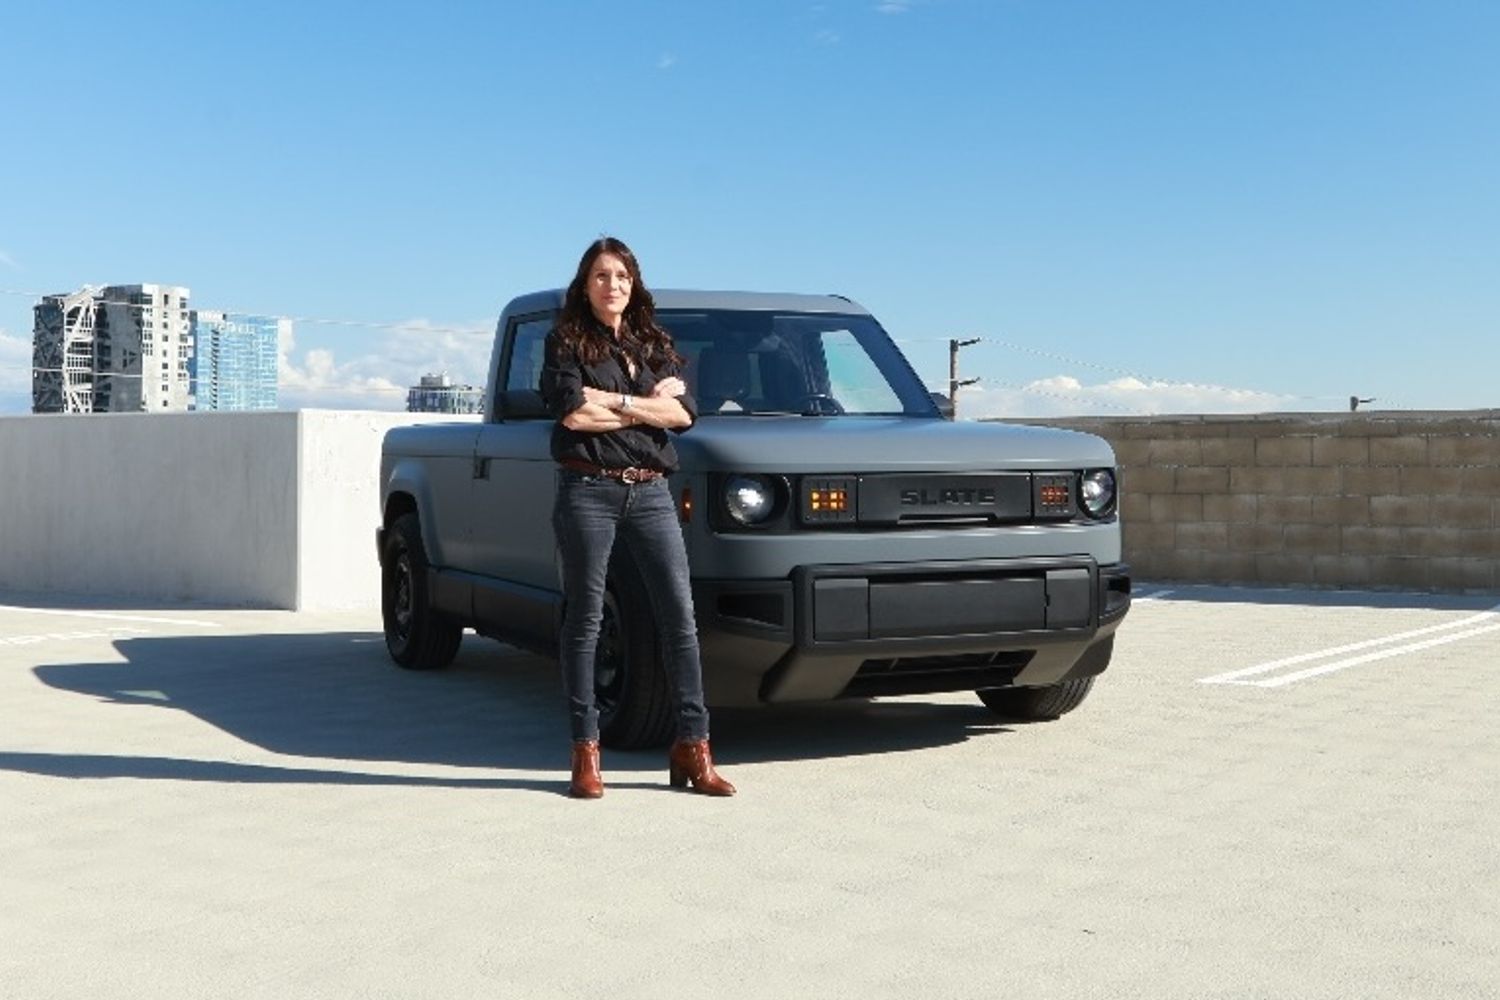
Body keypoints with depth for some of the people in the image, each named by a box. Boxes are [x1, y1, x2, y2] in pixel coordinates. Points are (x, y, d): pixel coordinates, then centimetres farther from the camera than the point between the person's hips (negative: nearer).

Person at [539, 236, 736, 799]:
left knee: (680, 616, -3)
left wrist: (613, 400, -8)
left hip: (651, 492, 3)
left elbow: (683, 414, 2)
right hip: (588, 490, -3)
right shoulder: (567, 342, 7)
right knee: (585, 620, 0)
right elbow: (572, 413, -11)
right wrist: (650, 403, -3)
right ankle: (586, 755, 6)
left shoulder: (654, 344, 17)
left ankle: (692, 748, 2)